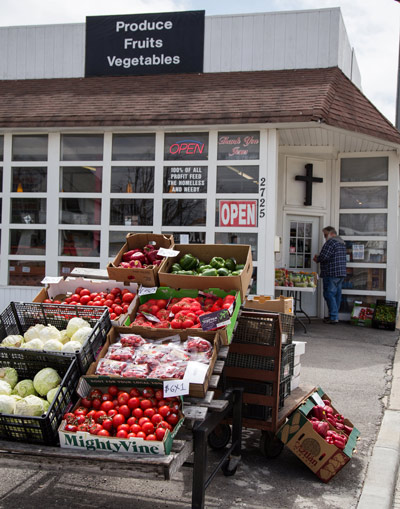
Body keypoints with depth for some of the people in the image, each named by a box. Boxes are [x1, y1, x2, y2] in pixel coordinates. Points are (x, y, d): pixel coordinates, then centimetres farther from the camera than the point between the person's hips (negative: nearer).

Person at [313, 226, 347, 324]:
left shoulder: (330, 242, -13)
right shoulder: (342, 242, 19)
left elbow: (324, 256, -20)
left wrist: (317, 259, 1)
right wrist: (319, 258, 17)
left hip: (331, 274, -10)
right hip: (341, 273, 10)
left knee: (329, 294, -5)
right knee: (337, 294, 13)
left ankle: (334, 318, -8)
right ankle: (335, 315, 19)